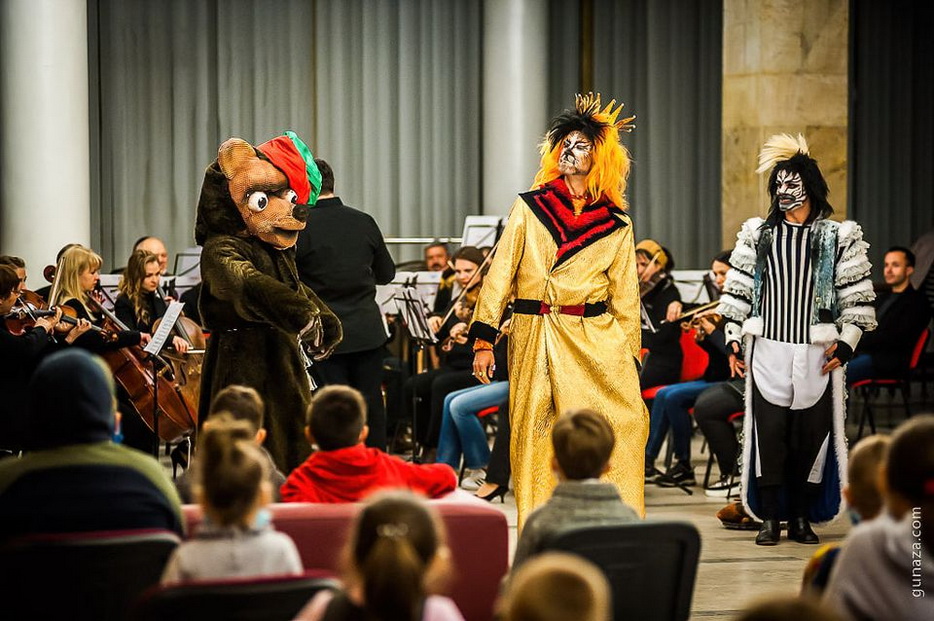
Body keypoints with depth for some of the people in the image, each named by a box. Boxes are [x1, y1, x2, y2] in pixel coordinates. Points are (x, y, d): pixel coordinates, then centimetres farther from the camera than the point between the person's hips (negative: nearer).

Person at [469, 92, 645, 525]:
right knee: (535, 442, 0)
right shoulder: (529, 209, 5)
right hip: (533, 339, 0)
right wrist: (483, 340, -3)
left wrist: (630, 361, 8)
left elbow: (625, 298, 12)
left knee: (619, 435, -9)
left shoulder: (616, 226, 8)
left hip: (595, 343, 0)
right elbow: (499, 275, 4)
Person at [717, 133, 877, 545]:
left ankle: (802, 516, 11)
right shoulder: (757, 234, 10)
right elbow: (737, 290, 10)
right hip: (768, 351, 1)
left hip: (816, 354, -1)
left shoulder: (839, 237, 5)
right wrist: (733, 340, 4)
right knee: (769, 431, -3)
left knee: (811, 434, 1)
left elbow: (857, 297, 4)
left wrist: (846, 343, -3)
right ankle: (770, 518, 3)